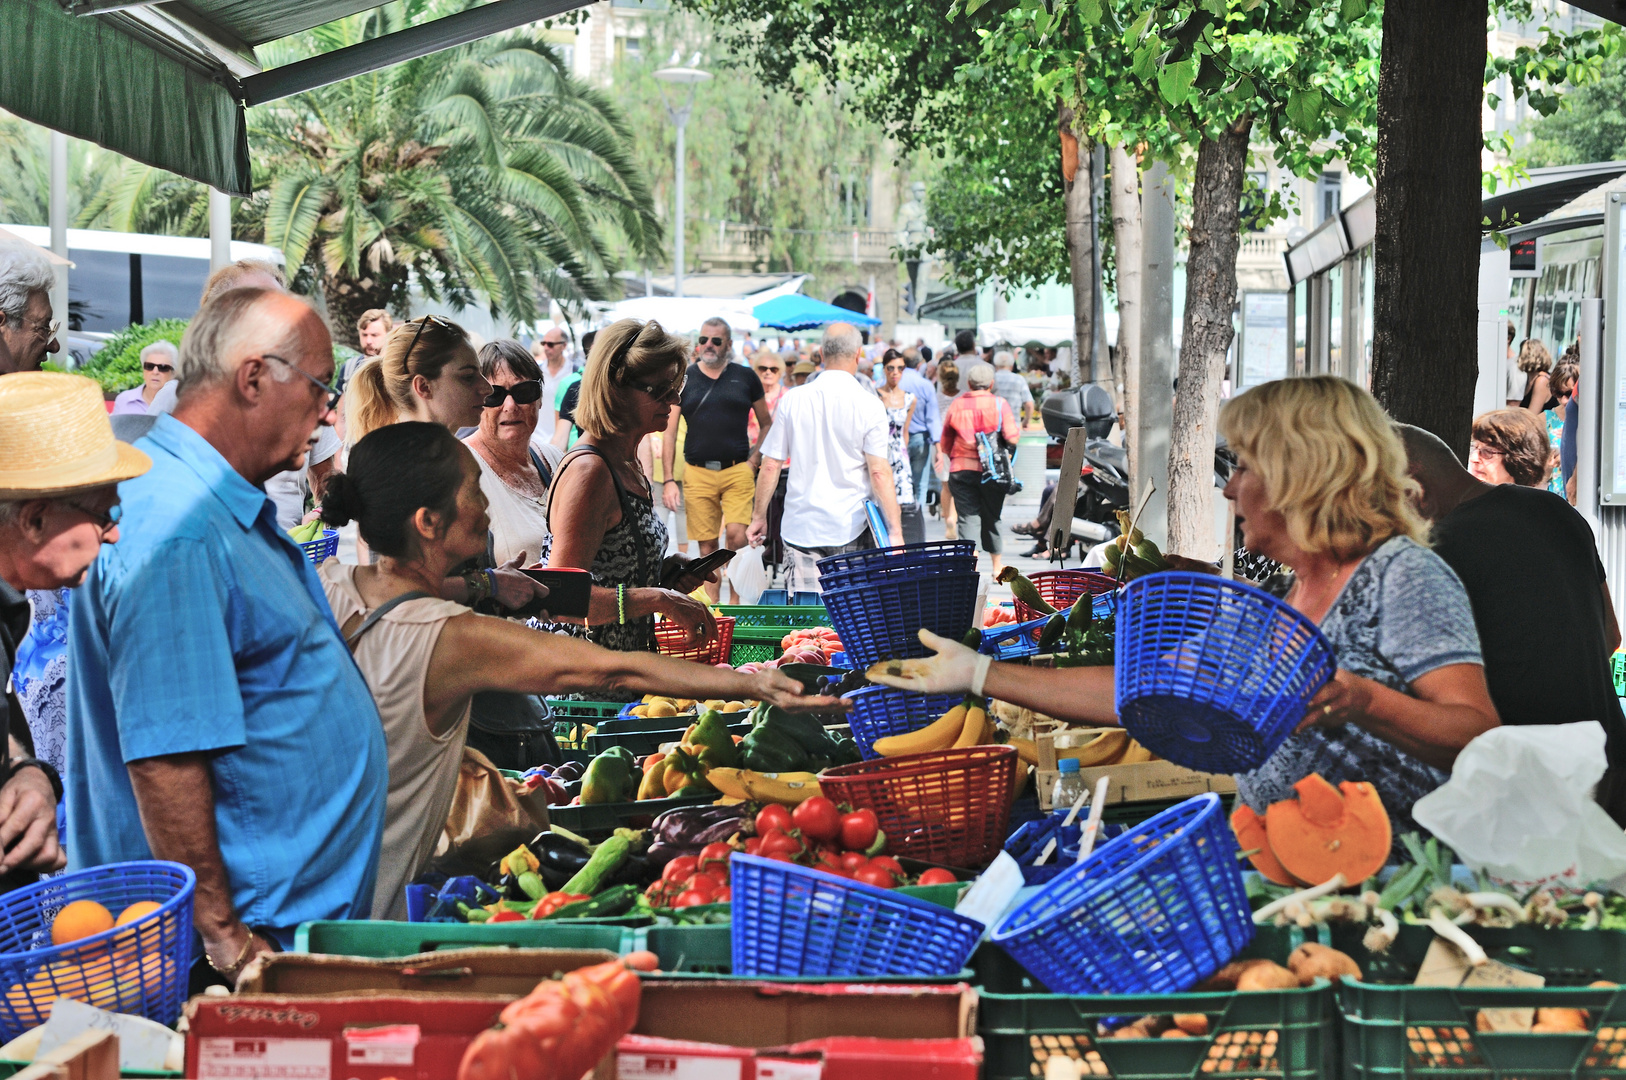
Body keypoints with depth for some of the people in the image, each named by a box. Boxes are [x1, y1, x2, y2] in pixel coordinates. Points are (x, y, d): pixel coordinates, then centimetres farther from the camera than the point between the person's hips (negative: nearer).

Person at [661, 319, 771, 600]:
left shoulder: (745, 377, 8)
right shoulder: (683, 379, 8)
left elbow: (767, 424, 17)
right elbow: (669, 433, 8)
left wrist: (755, 458, 2)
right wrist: (668, 480, 1)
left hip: (738, 471, -1)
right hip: (697, 473, 1)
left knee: (736, 536, -16)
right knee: (707, 546, 1)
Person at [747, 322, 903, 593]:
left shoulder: (792, 400, 1)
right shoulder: (869, 405, -7)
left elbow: (770, 466, 4)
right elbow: (879, 472, -11)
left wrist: (758, 516, 15)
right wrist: (895, 532, -9)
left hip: (801, 527, 2)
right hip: (852, 529, -2)